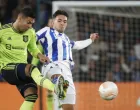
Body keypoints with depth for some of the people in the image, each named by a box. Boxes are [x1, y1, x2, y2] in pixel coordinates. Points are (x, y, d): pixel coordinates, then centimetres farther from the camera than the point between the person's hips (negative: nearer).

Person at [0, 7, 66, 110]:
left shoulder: (30, 33, 6)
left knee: (32, 94, -19)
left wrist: (40, 55, 0)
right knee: (31, 68, -35)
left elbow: (33, 48, 21)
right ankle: (55, 87, -58)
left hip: (22, 70, 6)